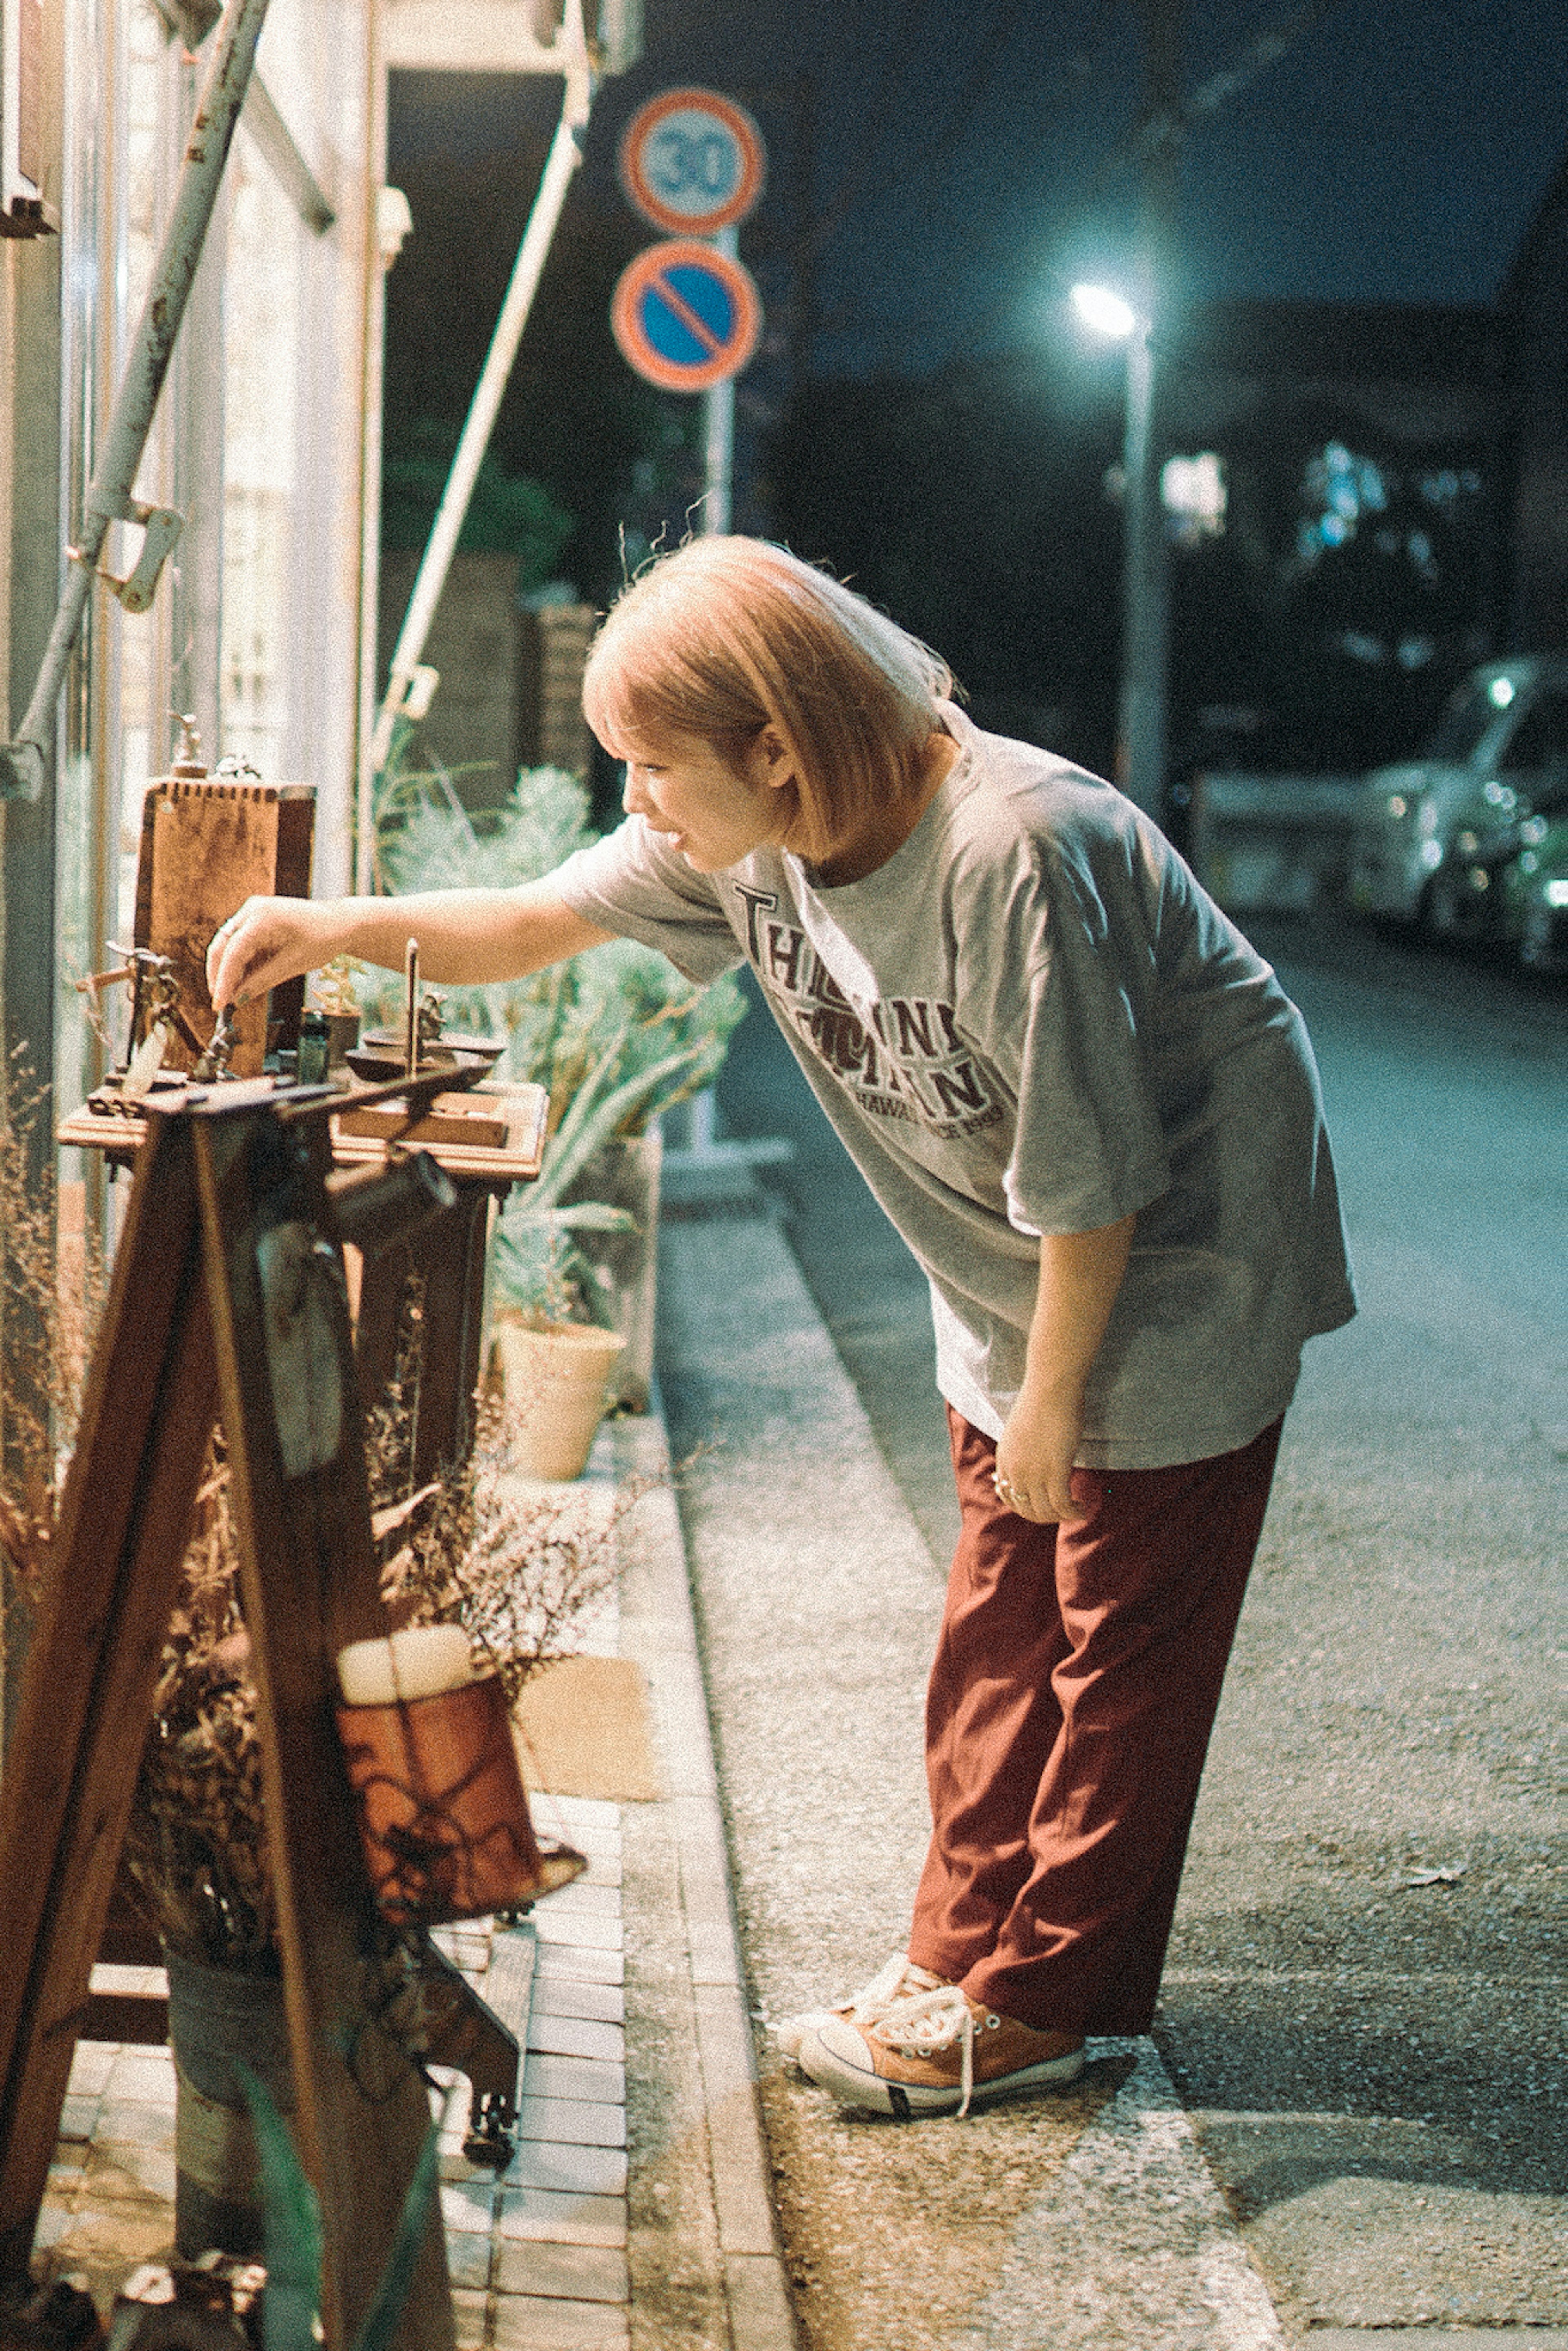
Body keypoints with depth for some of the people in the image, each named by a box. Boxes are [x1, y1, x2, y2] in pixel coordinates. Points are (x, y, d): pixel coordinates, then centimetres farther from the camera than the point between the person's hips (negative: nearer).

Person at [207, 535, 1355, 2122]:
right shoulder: (742, 836, -9)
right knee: (995, 1632, 12)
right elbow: (538, 925, 5)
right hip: (1018, 1279, 8)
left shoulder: (1013, 855, -34)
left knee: (1120, 1640, 1)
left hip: (1178, 1261, -8)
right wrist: (348, 928, -11)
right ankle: (963, 1949, 22)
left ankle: (1037, 2002, 10)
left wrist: (1053, 1400, -18)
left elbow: (1089, 1174, -28)